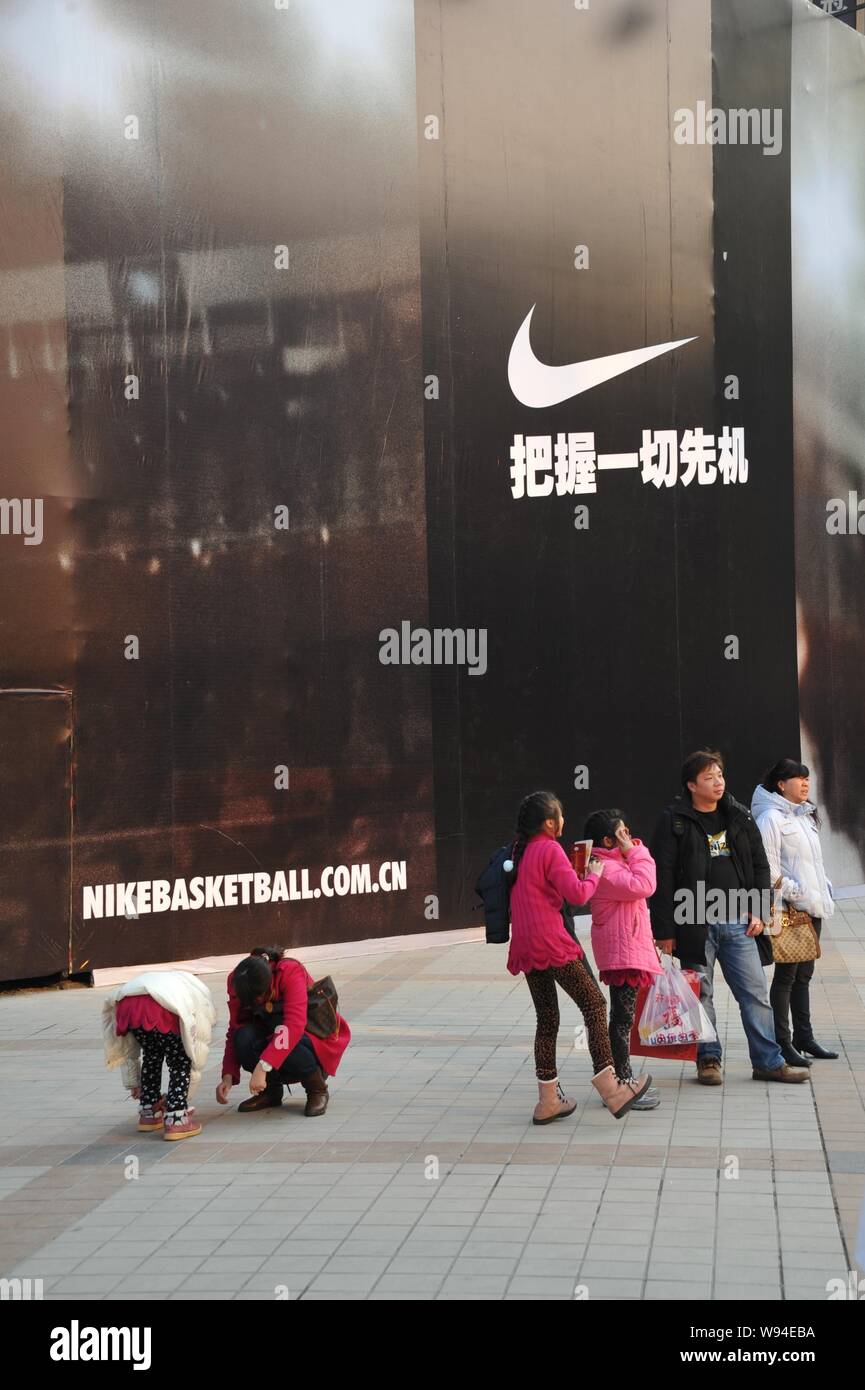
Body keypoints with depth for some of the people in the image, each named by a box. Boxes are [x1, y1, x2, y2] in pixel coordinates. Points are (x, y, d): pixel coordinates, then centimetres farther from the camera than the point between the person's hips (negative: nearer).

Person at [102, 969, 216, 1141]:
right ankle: (176, 1120, 12)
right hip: (162, 1010, -5)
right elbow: (197, 1058, 32)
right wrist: (178, 1096, 41)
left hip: (126, 1005, 5)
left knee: (151, 1056, 30)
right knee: (180, 1062, 19)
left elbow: (129, 1050, 47)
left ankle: (149, 1113, 36)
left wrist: (134, 1084, 55)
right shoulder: (200, 994, 35)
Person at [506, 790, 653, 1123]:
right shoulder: (550, 850, -10)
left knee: (547, 1020, 12)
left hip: (526, 947, 8)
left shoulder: (521, 850, 15)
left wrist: (576, 869, 18)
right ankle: (611, 1090, -6)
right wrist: (594, 873, 4)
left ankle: (548, 1101, 12)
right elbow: (577, 894, -14)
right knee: (594, 1004, -3)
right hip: (552, 944, -8)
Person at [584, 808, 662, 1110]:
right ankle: (620, 1085, -4)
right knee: (622, 1018, -8)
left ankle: (624, 1080, 22)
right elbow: (642, 886, -26)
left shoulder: (616, 864, 20)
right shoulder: (606, 868, -16)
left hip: (631, 949, 11)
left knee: (623, 1017, 15)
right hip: (621, 952, -11)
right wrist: (635, 852, -16)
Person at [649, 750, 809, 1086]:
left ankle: (769, 1062, 10)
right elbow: (662, 879, -6)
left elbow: (760, 865, 15)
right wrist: (664, 930, -9)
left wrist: (758, 911, 5)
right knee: (701, 995, 5)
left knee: (756, 993, 3)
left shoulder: (740, 817, 10)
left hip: (738, 921, 4)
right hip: (696, 924, -4)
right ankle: (708, 1059, 18)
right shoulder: (674, 822, -5)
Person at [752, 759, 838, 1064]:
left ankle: (804, 1037, 22)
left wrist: (824, 893, 10)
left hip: (811, 907, 9)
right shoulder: (771, 818, -12)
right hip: (789, 910, -9)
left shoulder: (805, 815, 15)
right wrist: (795, 893, -17)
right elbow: (768, 867, -18)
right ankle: (783, 1042, 3)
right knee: (786, 976, -3)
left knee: (804, 975, 15)